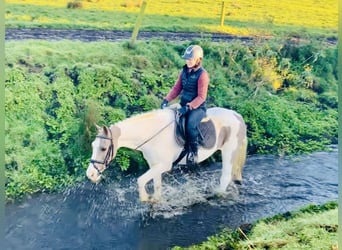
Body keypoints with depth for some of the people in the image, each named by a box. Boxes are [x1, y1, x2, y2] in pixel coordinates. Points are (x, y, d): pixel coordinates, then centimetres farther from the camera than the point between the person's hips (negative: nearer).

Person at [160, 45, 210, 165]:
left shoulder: (202, 74, -14)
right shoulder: (184, 71, 7)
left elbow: (201, 97, -17)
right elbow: (177, 88, 11)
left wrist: (188, 107, -27)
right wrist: (167, 99, -5)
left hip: (198, 107, -8)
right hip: (184, 104, 8)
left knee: (190, 125, -33)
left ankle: (193, 151, -12)